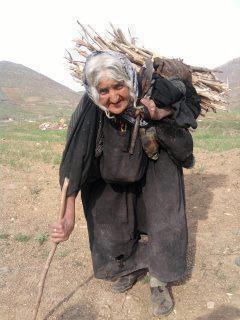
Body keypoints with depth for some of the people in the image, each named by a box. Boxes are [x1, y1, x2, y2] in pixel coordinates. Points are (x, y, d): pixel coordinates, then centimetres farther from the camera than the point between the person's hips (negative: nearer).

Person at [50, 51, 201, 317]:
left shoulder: (151, 88, -32)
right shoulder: (89, 113, -31)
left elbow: (191, 104, -12)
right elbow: (74, 163, -32)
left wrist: (161, 114, -34)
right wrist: (69, 217, -37)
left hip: (157, 165, 0)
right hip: (114, 169, 1)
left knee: (162, 218, -3)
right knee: (115, 216, 9)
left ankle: (159, 281, 20)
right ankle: (132, 266, 38)